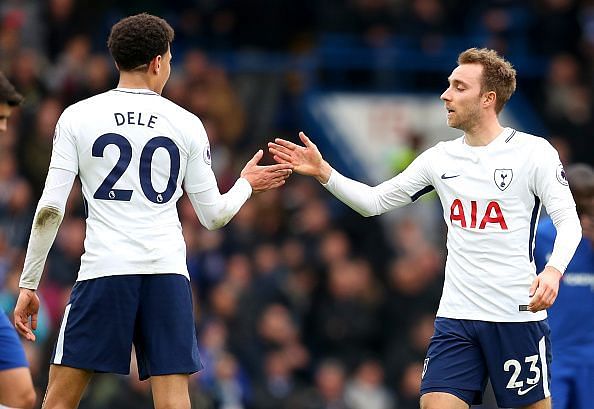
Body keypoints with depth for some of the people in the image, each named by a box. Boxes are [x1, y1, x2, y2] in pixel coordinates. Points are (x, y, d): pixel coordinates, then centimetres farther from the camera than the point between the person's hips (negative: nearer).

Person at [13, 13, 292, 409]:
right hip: (168, 273, 1)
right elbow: (214, 215, 12)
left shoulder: (77, 117, 3)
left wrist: (29, 284, 4)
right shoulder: (187, 124, 7)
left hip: (103, 272, -1)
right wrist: (246, 184, 32)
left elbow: (50, 209, -2)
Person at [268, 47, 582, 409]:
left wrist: (553, 270, -27)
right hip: (456, 317, 4)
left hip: (517, 315, -4)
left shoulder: (534, 152, -5)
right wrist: (322, 172, 2)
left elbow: (569, 220, -8)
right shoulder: (440, 157, 9)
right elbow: (374, 202, 16)